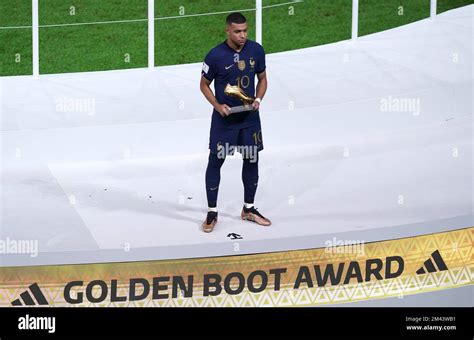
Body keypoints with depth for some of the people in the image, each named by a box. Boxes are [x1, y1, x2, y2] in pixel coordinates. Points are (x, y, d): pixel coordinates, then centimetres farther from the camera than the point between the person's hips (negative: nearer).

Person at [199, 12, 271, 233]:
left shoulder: (256, 50, -5)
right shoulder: (216, 55, -15)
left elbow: (262, 79, 8)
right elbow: (204, 84, -3)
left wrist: (258, 99, -9)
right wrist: (218, 106, -17)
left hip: (250, 117, 4)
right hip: (224, 118, -3)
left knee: (251, 160, 10)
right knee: (215, 162, 1)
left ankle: (249, 209, 25)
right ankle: (212, 212, 11)